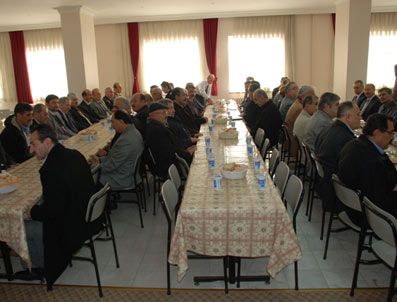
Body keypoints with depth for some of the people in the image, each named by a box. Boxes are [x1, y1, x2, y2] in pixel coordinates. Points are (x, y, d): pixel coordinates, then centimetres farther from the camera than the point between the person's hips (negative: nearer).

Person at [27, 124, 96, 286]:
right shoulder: (74, 154, -2)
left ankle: (46, 268, 27)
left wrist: (31, 211, -3)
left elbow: (52, 211, -21)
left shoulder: (51, 169, -28)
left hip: (74, 227, -8)